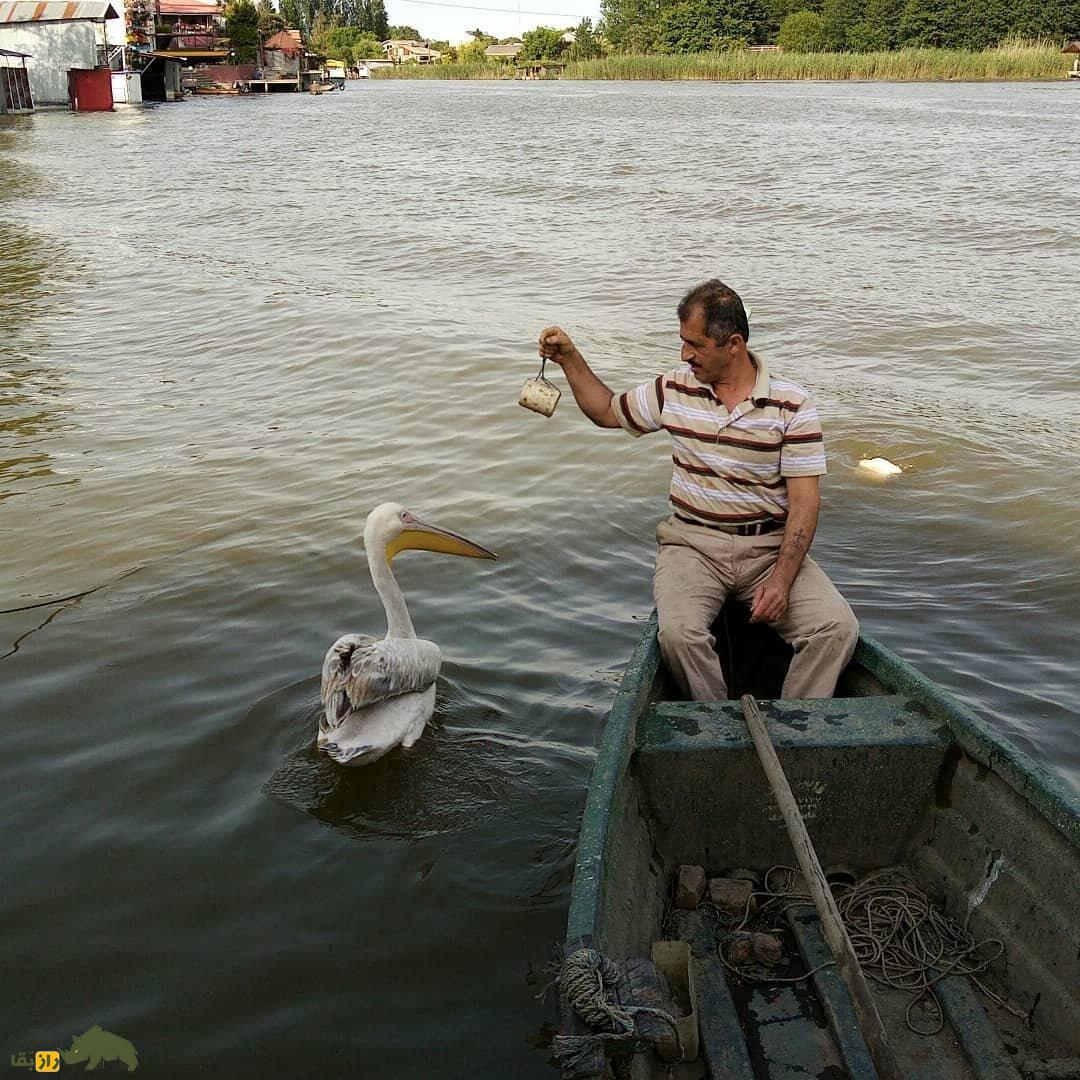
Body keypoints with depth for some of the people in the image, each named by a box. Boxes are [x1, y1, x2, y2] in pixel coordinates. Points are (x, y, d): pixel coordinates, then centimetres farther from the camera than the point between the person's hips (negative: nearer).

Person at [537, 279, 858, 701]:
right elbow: (608, 411, 23)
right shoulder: (674, 389, 6)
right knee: (679, 632, -29)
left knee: (837, 628, -23)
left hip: (771, 546, -1)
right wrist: (569, 358, 10)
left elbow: (804, 501, -6)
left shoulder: (792, 404, -4)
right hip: (693, 543, 1)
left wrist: (782, 579, -18)